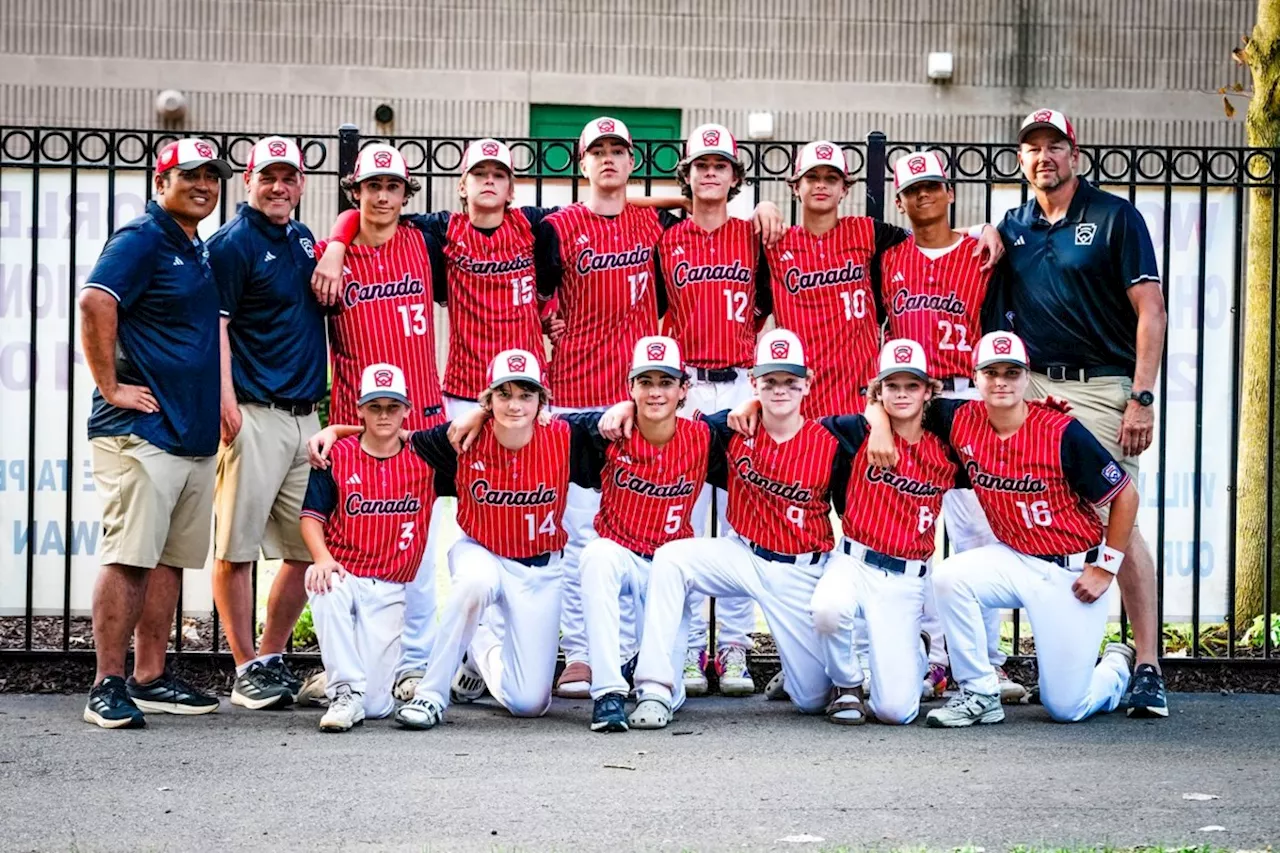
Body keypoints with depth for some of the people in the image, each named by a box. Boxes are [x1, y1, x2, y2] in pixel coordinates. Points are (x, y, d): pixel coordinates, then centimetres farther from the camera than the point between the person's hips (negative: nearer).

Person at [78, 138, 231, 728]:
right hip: (141, 431, -9)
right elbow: (95, 301, -25)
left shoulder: (200, 251, 19)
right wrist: (110, 387, -21)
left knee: (171, 558, 11)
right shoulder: (142, 240, -9)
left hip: (195, 433, 9)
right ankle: (107, 687, -7)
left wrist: (218, 401, 19)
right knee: (129, 556, -10)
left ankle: (151, 679, 18)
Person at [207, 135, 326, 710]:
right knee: (237, 546, -4)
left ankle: (272, 658, 20)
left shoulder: (302, 238, 16)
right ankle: (246, 670, 3)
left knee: (311, 547, 9)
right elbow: (216, 326, -12)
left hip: (307, 416, 8)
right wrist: (226, 400, -21)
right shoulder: (232, 243, -6)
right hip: (254, 415, -8)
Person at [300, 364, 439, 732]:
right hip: (342, 574, -1)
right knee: (327, 590, -42)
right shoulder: (337, 456, 1)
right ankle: (345, 691, -26)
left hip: (390, 590, 1)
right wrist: (322, 558, -19)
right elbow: (312, 515, -1)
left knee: (376, 705, -9)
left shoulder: (425, 457, 4)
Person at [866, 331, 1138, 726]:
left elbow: (1125, 495, -11)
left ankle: (1117, 665, 33)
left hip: (1072, 574, -4)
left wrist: (1105, 569, -11)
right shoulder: (962, 420, -7)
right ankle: (979, 695, -10)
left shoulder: (1062, 434, -19)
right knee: (949, 577, -26)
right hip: (1014, 558, 4)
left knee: (1066, 708, -3)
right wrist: (881, 427, -19)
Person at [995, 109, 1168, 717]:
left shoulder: (1115, 217, 1)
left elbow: (1150, 311, -5)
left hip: (1102, 387, -5)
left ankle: (1147, 668, -7)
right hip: (1032, 387, 5)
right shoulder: (1013, 227, 14)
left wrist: (1141, 399, -11)